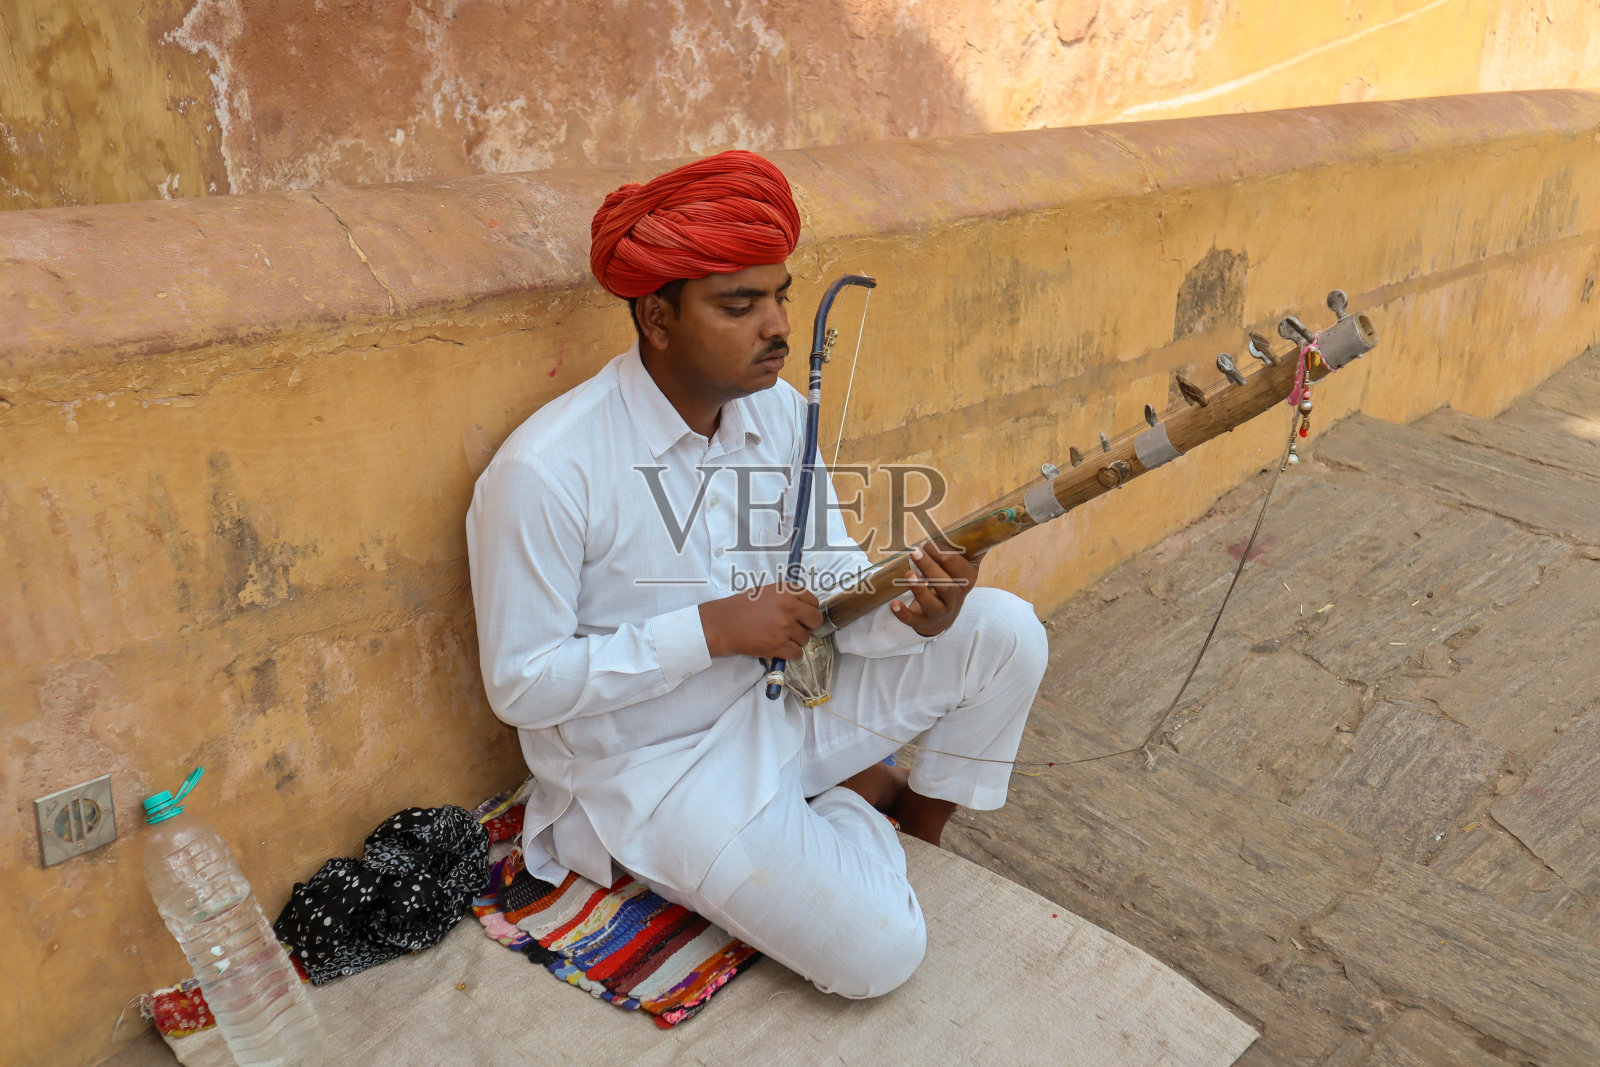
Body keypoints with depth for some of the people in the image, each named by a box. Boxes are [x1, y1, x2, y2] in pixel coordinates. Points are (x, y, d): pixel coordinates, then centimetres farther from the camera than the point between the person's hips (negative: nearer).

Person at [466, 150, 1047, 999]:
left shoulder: (779, 410, -3)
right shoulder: (545, 472, -25)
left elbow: (835, 584, 0)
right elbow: (520, 686, -21)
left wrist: (914, 615, -24)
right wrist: (710, 628, -27)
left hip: (780, 702, 6)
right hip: (649, 766, -6)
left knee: (1005, 632, -5)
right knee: (877, 953, -18)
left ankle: (922, 824, 18)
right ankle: (858, 794, 15)